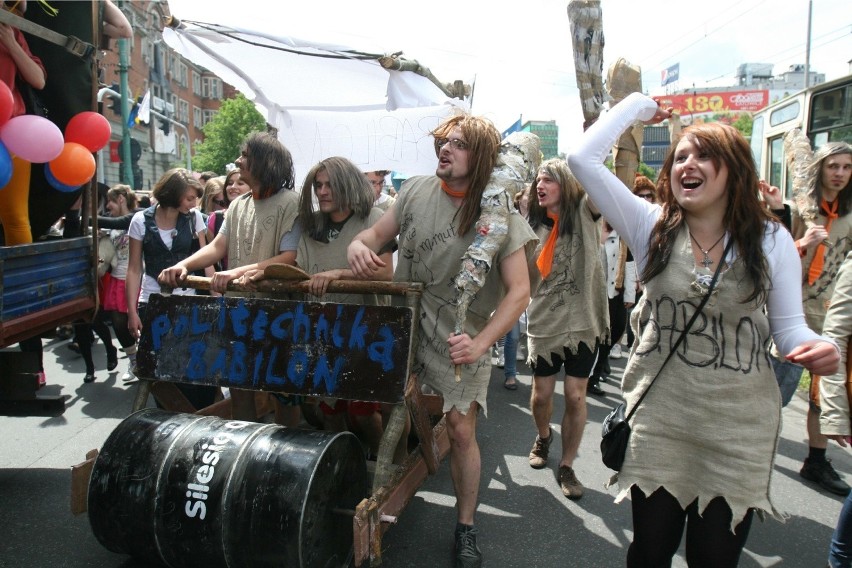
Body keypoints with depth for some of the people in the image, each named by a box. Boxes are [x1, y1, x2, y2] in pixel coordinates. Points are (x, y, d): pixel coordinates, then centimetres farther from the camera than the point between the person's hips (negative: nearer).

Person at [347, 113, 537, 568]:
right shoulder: (416, 190, -3)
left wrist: (480, 343, -26)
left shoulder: (499, 215, -12)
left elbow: (519, 291, -14)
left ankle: (465, 527, 23)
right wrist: (359, 243, -17)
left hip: (460, 339, -3)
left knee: (461, 432, 0)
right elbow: (379, 231, 8)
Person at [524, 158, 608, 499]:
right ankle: (543, 436, 42)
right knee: (541, 395, 9)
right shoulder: (534, 226, 6)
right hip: (544, 323, 3)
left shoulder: (584, 213, -3)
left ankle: (567, 466, 21)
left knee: (575, 397, 3)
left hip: (582, 321, -2)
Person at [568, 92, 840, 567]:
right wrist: (639, 105, -2)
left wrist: (818, 348, -21)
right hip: (659, 420, 0)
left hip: (739, 430, 0)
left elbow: (788, 326, 1)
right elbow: (583, 157, -10)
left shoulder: (772, 240, -3)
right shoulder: (652, 227, -3)